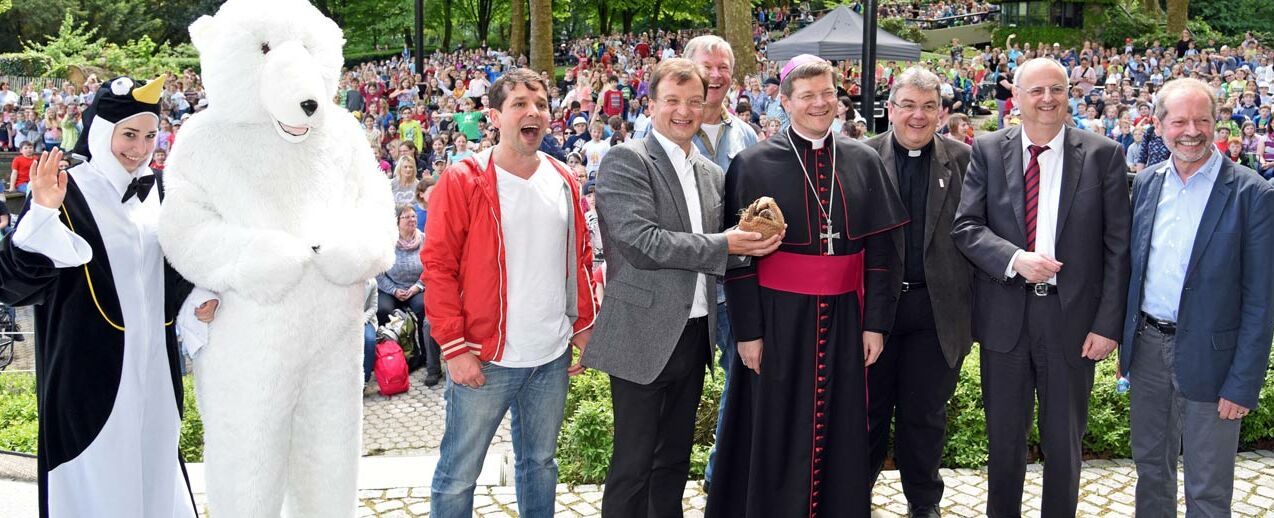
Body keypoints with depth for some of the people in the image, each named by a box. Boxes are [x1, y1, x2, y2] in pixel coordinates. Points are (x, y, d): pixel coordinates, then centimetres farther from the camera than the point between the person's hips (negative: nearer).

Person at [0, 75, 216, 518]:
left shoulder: (157, 191, 6)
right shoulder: (69, 193, -11)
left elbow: (179, 268, 18)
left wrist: (199, 299, -2)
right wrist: (43, 214, -31)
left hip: (152, 359, 6)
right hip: (91, 360, -6)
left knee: (152, 457, 16)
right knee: (96, 470, 3)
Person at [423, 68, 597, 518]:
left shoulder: (563, 182, 7)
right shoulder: (461, 182, -9)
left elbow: (580, 258, 15)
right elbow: (438, 266, -10)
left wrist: (584, 326, 10)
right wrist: (454, 346, -13)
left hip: (552, 357, 5)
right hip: (484, 359, -5)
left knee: (540, 463, 18)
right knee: (459, 474, 4)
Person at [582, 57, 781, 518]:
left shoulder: (710, 172, 13)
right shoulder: (626, 161, -10)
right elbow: (641, 243, -21)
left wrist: (754, 238, -1)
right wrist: (723, 246, -19)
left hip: (694, 335, 7)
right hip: (644, 337, -7)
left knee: (674, 460, 17)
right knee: (633, 464, 2)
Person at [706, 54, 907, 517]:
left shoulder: (863, 162, 5)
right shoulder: (754, 165, -3)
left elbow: (881, 248, 5)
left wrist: (875, 322, 0)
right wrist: (748, 331, -9)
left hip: (844, 318, 2)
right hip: (779, 317, -2)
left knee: (841, 431, 9)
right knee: (777, 435, 6)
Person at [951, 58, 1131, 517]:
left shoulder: (1103, 155, -3)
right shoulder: (987, 151, 1)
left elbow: (1117, 247, -4)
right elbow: (965, 225, -4)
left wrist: (1108, 323, -9)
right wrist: (1014, 259, -21)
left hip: (1073, 318, -1)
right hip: (1004, 317, 1)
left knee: (1064, 441, 13)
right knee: (1004, 438, 14)